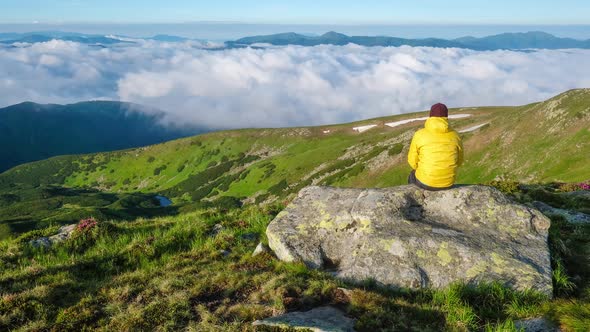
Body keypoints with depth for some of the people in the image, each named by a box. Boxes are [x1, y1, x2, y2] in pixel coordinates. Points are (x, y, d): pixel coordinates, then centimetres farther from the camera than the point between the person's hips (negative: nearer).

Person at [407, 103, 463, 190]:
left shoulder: (419, 135, -11)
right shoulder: (455, 136, -3)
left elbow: (413, 161, -4)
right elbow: (459, 161, 7)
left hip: (425, 181, -2)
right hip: (448, 181, 3)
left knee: (413, 176, 33)